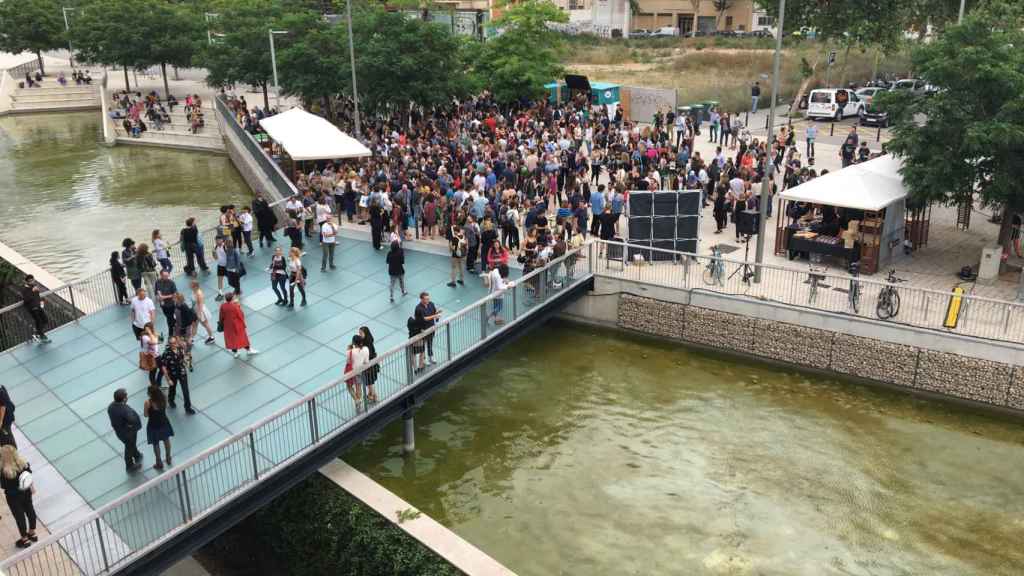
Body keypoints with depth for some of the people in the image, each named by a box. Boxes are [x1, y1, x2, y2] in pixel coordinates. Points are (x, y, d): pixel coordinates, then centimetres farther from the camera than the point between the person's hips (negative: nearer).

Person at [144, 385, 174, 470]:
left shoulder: (148, 402, -30)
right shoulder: (163, 398, -18)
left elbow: (145, 415, -16)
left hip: (153, 425, -4)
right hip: (164, 422, 4)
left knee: (156, 445, 19)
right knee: (166, 441, 26)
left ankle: (159, 464, 35)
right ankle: (168, 459, 46)